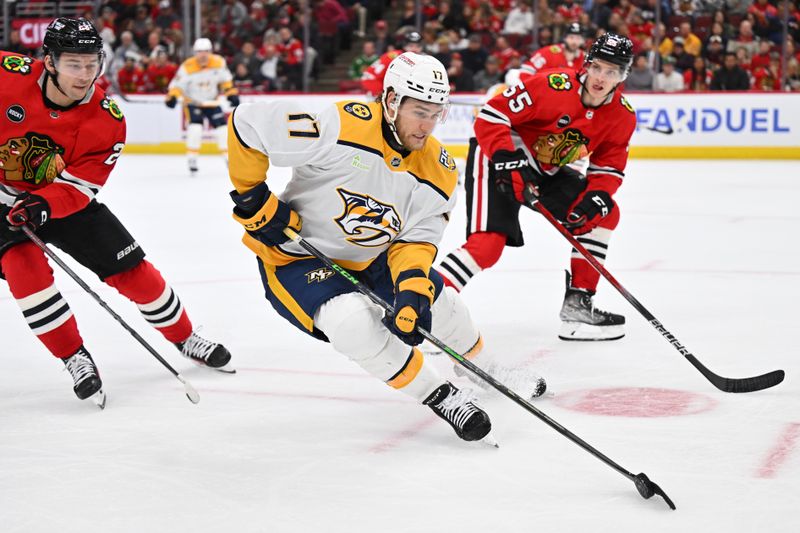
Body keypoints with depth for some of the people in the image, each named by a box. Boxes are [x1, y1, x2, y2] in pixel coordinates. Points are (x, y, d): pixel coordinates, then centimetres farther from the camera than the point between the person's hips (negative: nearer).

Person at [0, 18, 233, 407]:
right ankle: (75, 359, -10)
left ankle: (183, 338, 23)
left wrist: (43, 205, -38)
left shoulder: (107, 120, -19)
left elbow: (78, 186, -18)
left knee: (132, 269, -1)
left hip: (65, 198, 2)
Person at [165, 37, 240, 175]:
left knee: (222, 127, -3)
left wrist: (231, 94, -3)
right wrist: (171, 97, -37)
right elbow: (177, 84, -20)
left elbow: (225, 79, 3)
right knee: (195, 127, -24)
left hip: (212, 102, 4)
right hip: (193, 102, -4)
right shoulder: (187, 67, -24)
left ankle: (230, 158, 12)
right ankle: (192, 159, -13)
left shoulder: (218, 62, -12)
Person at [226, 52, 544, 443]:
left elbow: (415, 239, -8)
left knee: (439, 304, 11)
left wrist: (413, 287, -28)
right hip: (296, 259, -6)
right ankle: (439, 396, -11)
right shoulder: (341, 130, -32)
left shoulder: (438, 172, -11)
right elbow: (247, 124, -28)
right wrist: (254, 200, -22)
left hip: (369, 259, 6)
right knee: (355, 321, -32)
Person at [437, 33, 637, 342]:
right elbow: (490, 116, -23)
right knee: (488, 243, -23)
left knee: (604, 214, 5)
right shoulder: (552, 86, -26)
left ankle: (578, 303, 10)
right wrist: (509, 162, -31)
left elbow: (609, 168, 3)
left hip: (548, 170, 8)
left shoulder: (622, 116, -6)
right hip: (498, 157, -8)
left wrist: (595, 196, -17)